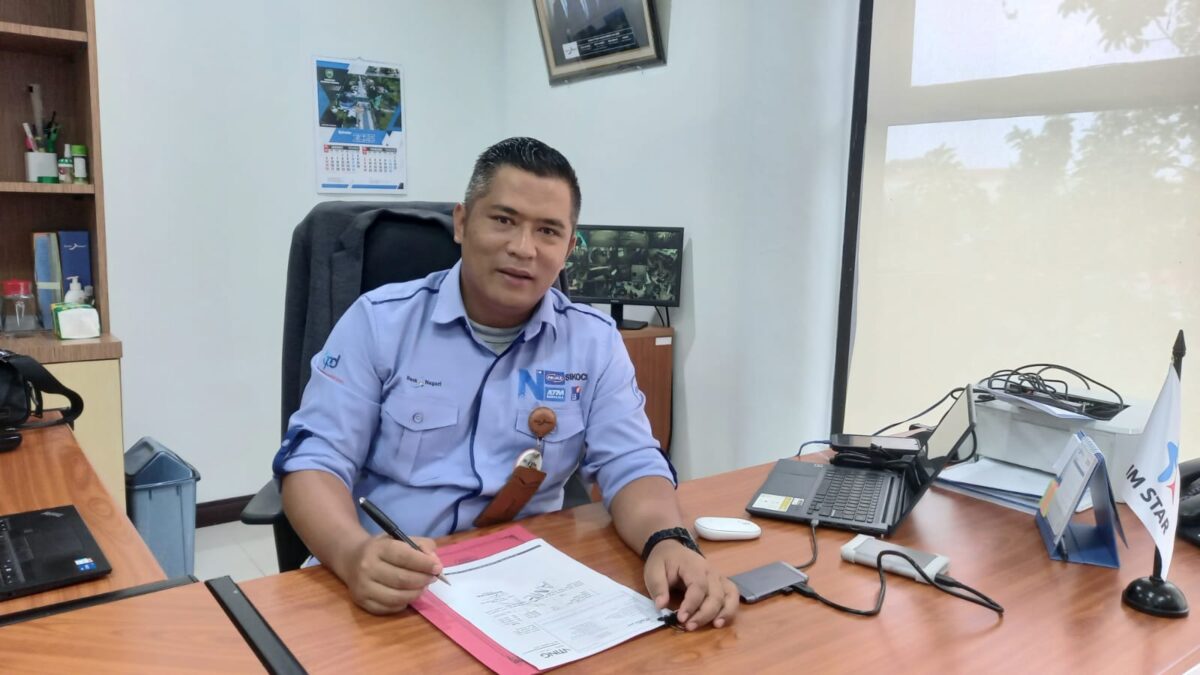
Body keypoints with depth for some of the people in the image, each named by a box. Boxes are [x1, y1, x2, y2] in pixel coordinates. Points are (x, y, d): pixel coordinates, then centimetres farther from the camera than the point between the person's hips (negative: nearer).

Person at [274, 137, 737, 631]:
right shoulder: (379, 320, -3)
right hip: (380, 588, -1)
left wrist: (668, 543, -24)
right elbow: (314, 460, -7)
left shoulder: (594, 341, 3)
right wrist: (355, 553, -28)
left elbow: (632, 464, -1)